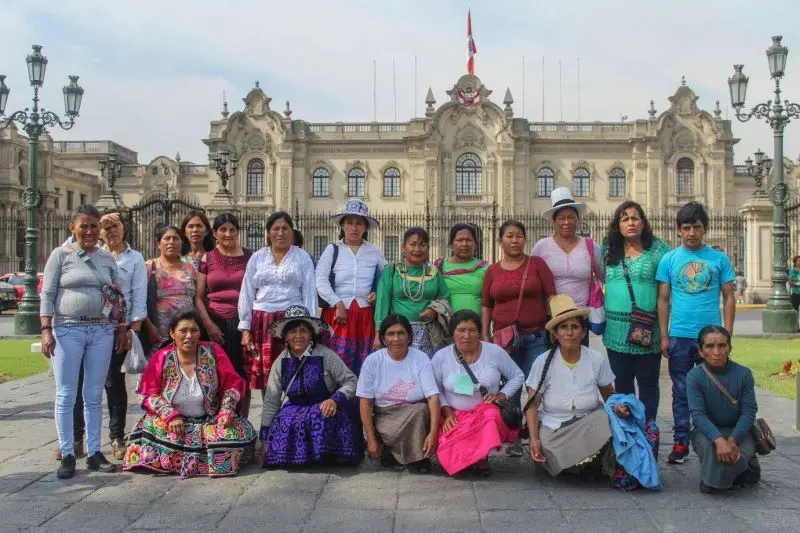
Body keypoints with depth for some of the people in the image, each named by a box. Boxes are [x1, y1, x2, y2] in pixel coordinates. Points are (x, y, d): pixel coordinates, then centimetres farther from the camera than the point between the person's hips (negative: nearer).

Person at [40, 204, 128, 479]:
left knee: (94, 395, 8)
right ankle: (67, 455, 9)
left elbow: (119, 297, 14)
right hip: (68, 330, -3)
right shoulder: (60, 254, 1)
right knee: (66, 396, 1)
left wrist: (122, 329, 9)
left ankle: (94, 453, 15)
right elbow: (47, 294, -3)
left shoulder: (107, 258, 11)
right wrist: (46, 329, -11)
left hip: (102, 331, 3)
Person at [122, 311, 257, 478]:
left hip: (211, 420, 0)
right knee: (151, 430, -29)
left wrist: (227, 411, -17)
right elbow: (148, 394, -5)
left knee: (242, 432, -25)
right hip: (174, 422, 0)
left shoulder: (213, 353, -3)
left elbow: (233, 384, -1)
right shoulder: (161, 358, -3)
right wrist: (171, 415, -21)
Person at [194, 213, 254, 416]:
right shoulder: (206, 259, 8)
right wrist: (209, 324, -5)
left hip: (243, 323, 0)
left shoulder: (249, 257, 8)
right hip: (217, 324, 0)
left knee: (243, 375, 1)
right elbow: (198, 297, 6)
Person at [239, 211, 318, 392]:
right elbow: (247, 294, 10)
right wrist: (245, 329, 3)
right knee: (265, 376, 2)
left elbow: (309, 294, 3)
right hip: (262, 322, 2)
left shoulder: (303, 258, 7)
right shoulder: (257, 258, 11)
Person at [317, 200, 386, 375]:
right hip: (338, 313, -2)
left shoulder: (375, 252, 11)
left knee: (364, 364, 2)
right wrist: (338, 304, -9)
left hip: (365, 314, 2)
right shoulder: (332, 250, 7)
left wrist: (378, 293, 1)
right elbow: (321, 281, -2)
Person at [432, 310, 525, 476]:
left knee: (490, 417, -37)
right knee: (447, 453, -27)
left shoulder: (495, 352, -2)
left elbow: (518, 376, 8)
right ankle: (477, 457, 8)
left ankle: (482, 457, -8)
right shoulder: (441, 357, -2)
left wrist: (501, 396, -6)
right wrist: (447, 412, -9)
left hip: (488, 411, 0)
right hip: (455, 416, 0)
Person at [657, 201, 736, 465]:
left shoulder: (719, 259, 1)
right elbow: (663, 300, 3)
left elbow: (729, 298, 4)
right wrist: (664, 336, -1)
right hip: (679, 337, 0)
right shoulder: (669, 260, 2)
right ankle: (681, 442, 18)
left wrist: (727, 334, -2)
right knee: (681, 392, 9)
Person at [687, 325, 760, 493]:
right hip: (707, 430, -2)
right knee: (711, 449, -33)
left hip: (737, 430, 2)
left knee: (739, 456, -25)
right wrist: (719, 440, -35)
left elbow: (749, 412, -10)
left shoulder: (743, 374, -9)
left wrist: (732, 440, -25)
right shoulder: (694, 376, -13)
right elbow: (698, 414, -19)